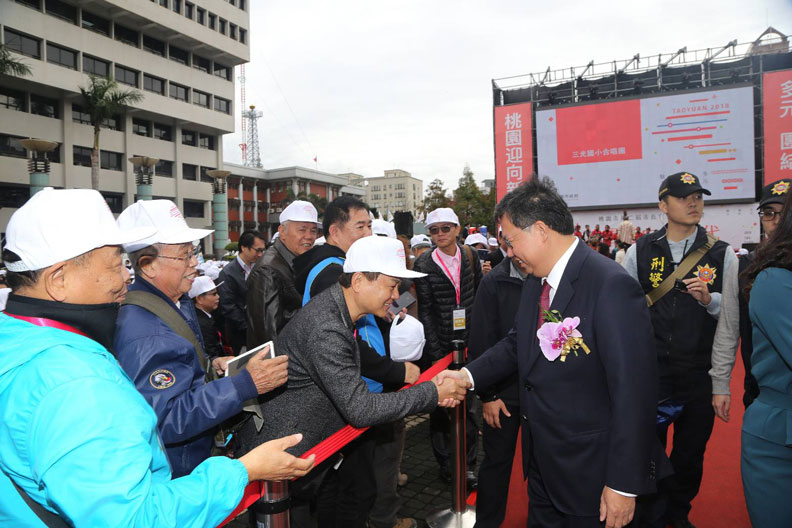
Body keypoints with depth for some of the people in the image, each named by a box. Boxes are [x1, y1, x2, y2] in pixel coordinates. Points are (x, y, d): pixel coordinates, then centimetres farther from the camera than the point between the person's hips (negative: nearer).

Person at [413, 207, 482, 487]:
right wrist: (435, 352, -11)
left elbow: (479, 293, 13)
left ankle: (468, 464, 21)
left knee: (468, 404, 8)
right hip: (439, 345, -2)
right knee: (439, 406, 8)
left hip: (468, 339, 2)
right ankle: (443, 461, 25)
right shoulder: (424, 264, -6)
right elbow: (425, 311, -7)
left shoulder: (470, 256, 4)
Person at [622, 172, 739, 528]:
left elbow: (729, 323, 1)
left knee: (690, 459, 16)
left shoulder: (722, 255, -1)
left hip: (699, 378, 1)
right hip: (648, 376, -1)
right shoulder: (638, 253, -2)